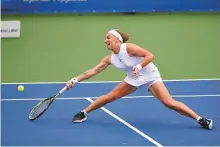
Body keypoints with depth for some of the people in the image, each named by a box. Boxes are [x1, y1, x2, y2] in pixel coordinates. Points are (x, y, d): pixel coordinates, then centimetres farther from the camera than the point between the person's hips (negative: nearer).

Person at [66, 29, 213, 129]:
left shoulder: (129, 47, -23)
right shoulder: (110, 59, -4)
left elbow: (150, 55, -24)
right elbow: (92, 71, -2)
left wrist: (139, 66, -38)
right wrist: (75, 80, -8)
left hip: (150, 76, -6)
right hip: (133, 79, 6)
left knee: (169, 102, -21)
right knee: (109, 97, 0)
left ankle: (200, 119, -16)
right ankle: (84, 113, 17)